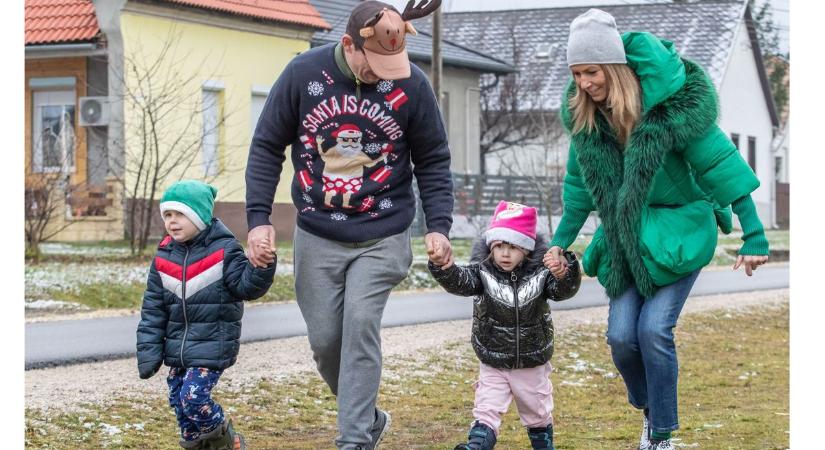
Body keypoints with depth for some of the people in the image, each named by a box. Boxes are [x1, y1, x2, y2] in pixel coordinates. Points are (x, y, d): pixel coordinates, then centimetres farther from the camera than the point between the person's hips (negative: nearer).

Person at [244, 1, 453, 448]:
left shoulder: (412, 84, -10)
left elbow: (432, 161, 2)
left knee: (361, 324, -17)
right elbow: (267, 147, -2)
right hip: (317, 237, 2)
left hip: (382, 238, -2)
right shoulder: (304, 73, -10)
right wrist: (258, 217, -9)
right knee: (325, 339, 4)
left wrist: (438, 225, -8)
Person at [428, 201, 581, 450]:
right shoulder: (483, 271, -13)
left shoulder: (540, 273, -13)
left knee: (538, 415, 19)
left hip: (532, 366, 1)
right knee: (487, 411, -10)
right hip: (493, 365, -1)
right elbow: (460, 282, -30)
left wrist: (564, 272, -50)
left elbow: (564, 290, -27)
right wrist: (443, 267, -53)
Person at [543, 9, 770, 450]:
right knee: (621, 335, -4)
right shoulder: (584, 115, -5)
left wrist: (753, 235, -17)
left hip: (680, 231, -5)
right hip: (627, 238, 5)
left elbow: (722, 166, -17)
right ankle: (649, 409, 25)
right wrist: (560, 242, 10)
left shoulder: (671, 103, -22)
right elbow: (580, 183, 11)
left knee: (654, 329, -16)